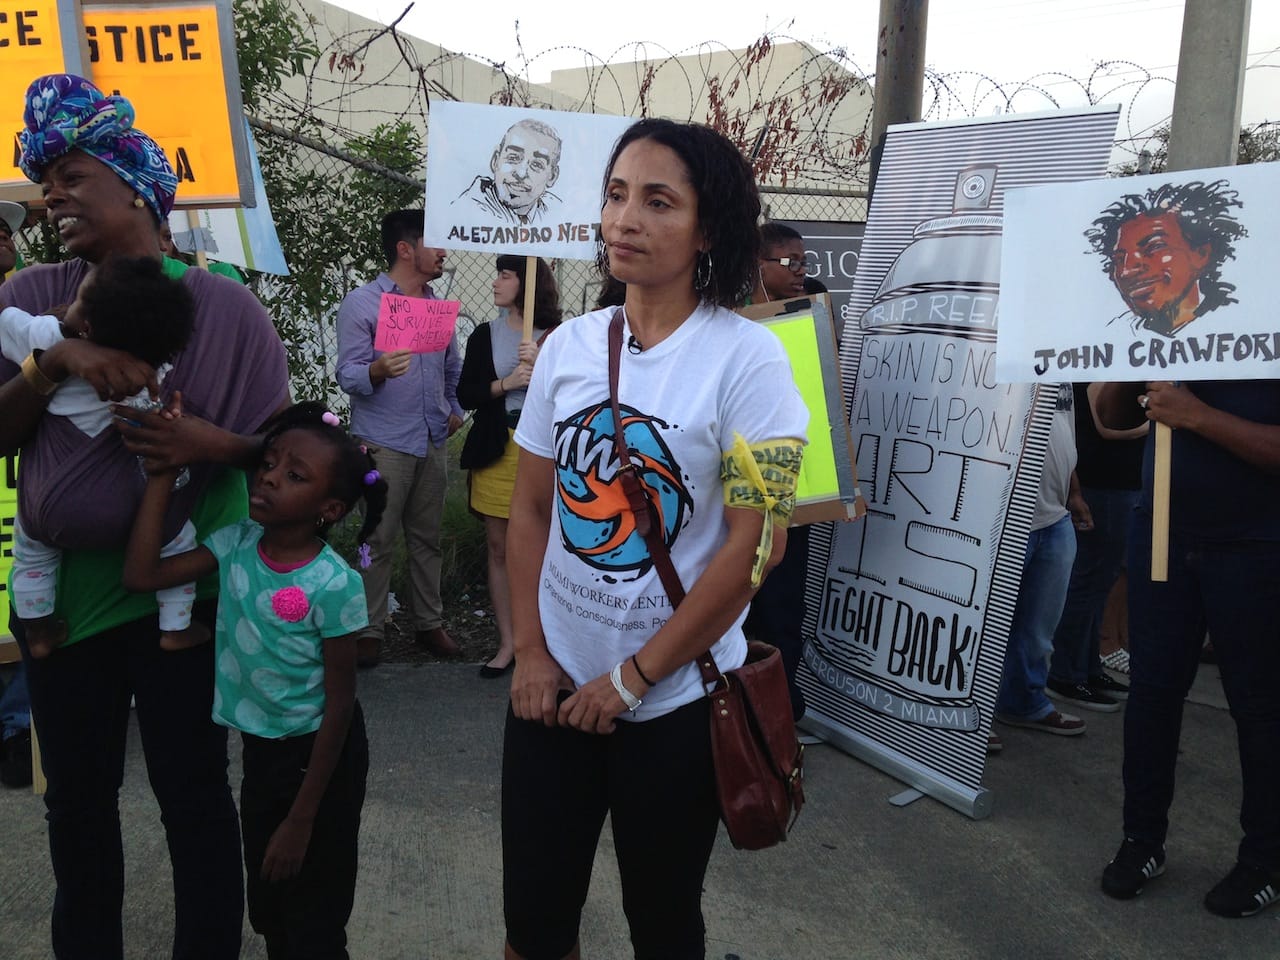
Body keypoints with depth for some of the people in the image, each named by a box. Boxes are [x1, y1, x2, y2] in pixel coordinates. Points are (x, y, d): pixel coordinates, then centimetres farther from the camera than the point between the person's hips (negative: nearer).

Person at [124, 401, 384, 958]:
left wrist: (303, 819, -14)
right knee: (267, 911, 24)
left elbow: (339, 705, -18)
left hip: (319, 754, -5)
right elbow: (140, 575, -15)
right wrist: (163, 472, -19)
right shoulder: (237, 543, -8)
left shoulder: (333, 584, -25)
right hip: (260, 748, 6)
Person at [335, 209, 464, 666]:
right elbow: (348, 375, -12)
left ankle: (429, 623, 19)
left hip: (433, 441, 5)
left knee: (427, 538, 10)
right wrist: (380, 370, -31)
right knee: (378, 541, -2)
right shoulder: (361, 303, -6)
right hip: (384, 443, -5)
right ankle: (368, 629, 8)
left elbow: (453, 366, 24)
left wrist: (455, 410, 14)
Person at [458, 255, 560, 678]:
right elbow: (465, 395, 4)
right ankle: (507, 643, 16)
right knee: (498, 548, 7)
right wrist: (505, 384, -11)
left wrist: (540, 365, -19)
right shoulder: (484, 335, 8)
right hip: (495, 451, 3)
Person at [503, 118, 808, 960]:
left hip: (676, 702, -3)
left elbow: (756, 545, -16)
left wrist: (631, 679, -12)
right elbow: (531, 511, 7)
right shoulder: (569, 345, 1)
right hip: (555, 686, 4)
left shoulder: (747, 357, -13)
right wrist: (531, 654, -1)